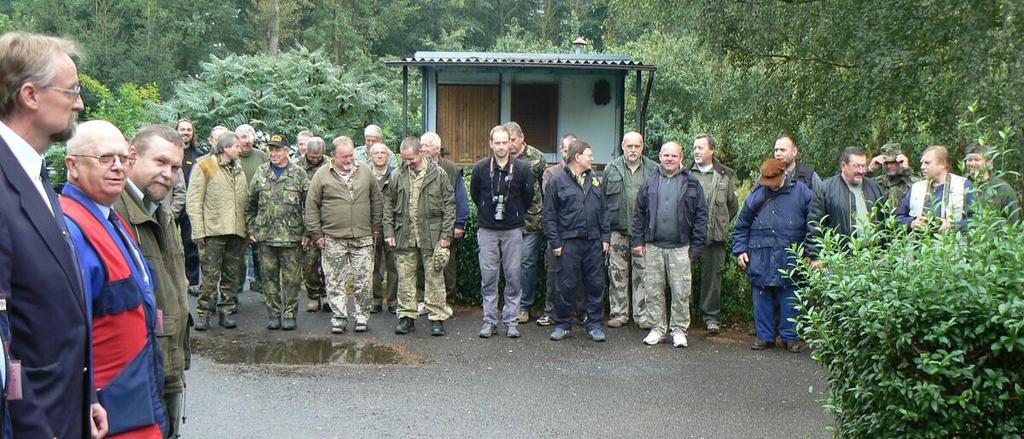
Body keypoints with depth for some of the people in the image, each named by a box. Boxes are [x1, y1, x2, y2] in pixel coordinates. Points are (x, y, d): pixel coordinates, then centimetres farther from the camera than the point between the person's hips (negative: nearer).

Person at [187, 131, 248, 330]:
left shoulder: (239, 170, 17)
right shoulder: (205, 167, -1)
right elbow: (194, 201, -5)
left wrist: (247, 228, 11)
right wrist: (198, 230, -12)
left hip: (236, 232, 6)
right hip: (213, 231, -5)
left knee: (233, 275, 8)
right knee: (210, 275, -4)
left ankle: (226, 311, 17)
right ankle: (203, 313, 5)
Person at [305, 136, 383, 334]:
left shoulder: (365, 171, 6)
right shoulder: (322, 175, -1)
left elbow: (377, 200, 14)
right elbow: (311, 207, 2)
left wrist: (376, 226, 12)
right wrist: (316, 234, -1)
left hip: (363, 237, 1)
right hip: (333, 238, -1)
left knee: (363, 281, 3)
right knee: (335, 282, 4)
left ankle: (362, 316, 16)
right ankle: (339, 318, 14)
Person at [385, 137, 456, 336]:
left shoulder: (438, 174, -1)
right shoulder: (397, 175, 6)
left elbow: (449, 205, 0)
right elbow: (388, 205, 12)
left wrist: (445, 234, -4)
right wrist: (389, 232, 5)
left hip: (432, 236, -2)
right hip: (404, 236, 3)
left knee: (434, 278, 1)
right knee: (405, 278, 7)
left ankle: (437, 317, 9)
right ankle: (406, 316, 17)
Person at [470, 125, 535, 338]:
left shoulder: (521, 169, -3)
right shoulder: (480, 168, -2)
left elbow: (528, 196, 10)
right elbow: (474, 194, 14)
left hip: (513, 230, 0)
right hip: (487, 230, 1)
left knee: (513, 276, 1)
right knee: (488, 277, 3)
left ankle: (511, 320, 10)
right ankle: (490, 320, 12)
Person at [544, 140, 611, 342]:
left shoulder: (594, 180, 13)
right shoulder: (557, 181, -2)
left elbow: (603, 210, 15)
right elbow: (549, 215, -2)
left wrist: (606, 237, 7)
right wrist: (555, 242, -7)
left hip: (594, 242, 4)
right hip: (569, 242, -4)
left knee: (596, 284, 6)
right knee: (567, 285, 2)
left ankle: (595, 324, 16)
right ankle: (563, 324, 15)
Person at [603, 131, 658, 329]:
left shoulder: (653, 170, 5)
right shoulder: (612, 168, 7)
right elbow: (603, 198, 7)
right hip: (618, 229, 1)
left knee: (642, 272, 1)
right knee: (618, 272, 5)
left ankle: (642, 314, 9)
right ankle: (618, 313, 13)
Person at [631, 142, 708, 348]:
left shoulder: (691, 184, 2)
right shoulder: (650, 182, 8)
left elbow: (701, 215, 2)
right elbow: (639, 213, 11)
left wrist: (697, 244, -4)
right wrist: (638, 240, 5)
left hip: (680, 248, -2)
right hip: (653, 246, 2)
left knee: (681, 292, 2)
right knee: (653, 290, 6)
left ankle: (679, 330, 14)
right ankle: (658, 328, 18)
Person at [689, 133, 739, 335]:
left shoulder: (725, 175, 8)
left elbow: (733, 206, 17)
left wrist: (721, 224, 13)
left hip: (714, 235, 1)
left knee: (712, 275, 5)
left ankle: (711, 316, 14)